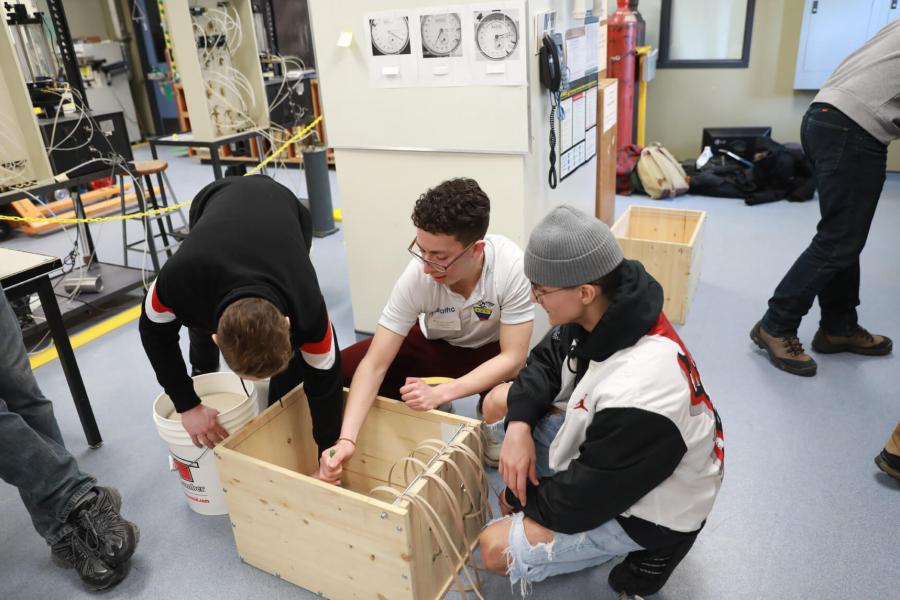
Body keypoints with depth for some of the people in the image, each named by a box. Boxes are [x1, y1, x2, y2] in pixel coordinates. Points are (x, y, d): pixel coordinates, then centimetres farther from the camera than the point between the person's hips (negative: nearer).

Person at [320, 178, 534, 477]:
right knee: (341, 368, -15)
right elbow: (375, 364, -26)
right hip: (436, 344, 2)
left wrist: (439, 394, -39)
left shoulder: (511, 267, -35)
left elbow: (512, 358, -29)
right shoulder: (417, 276, -30)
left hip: (493, 351, -2)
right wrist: (347, 438, -38)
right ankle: (431, 416, 7)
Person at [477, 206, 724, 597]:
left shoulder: (636, 391, -41)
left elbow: (586, 497, -27)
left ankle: (646, 549, 4)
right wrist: (519, 426, -16)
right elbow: (546, 363, 1)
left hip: (646, 506, -7)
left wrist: (518, 497, -9)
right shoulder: (608, 312, -17)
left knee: (496, 550, -12)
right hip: (604, 450, 8)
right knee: (499, 401, 2)